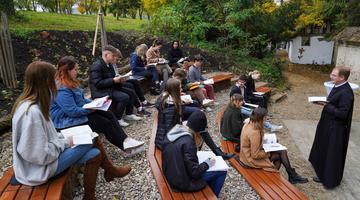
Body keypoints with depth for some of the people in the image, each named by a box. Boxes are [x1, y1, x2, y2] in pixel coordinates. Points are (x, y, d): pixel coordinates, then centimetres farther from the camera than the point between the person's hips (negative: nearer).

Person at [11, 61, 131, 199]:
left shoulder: (31, 104, 2)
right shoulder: (32, 112, -29)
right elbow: (40, 155, -27)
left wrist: (63, 138, 2)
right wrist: (65, 142, -14)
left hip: (47, 153, 9)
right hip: (40, 167, -9)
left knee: (94, 154, -2)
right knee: (92, 139, -7)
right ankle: (110, 170, 18)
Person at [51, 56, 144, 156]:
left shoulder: (69, 82, 9)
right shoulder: (61, 89, -24)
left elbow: (81, 99, 17)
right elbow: (72, 111, -28)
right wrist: (91, 109, -18)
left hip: (80, 111, 10)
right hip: (68, 120, -10)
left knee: (109, 114, -4)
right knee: (105, 123, -15)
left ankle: (126, 140, -12)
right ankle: (126, 147, -5)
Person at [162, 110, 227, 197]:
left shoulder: (173, 131, -5)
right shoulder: (187, 141, -29)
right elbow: (194, 172, -23)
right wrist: (207, 163, -8)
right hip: (183, 182, -8)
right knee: (222, 171, 3)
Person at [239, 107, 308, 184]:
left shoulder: (249, 124, -3)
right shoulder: (254, 133, -31)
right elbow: (255, 155, -25)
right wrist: (268, 153, -11)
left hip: (249, 152, 9)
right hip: (251, 159, -9)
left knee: (282, 151, 4)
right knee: (280, 154, -4)